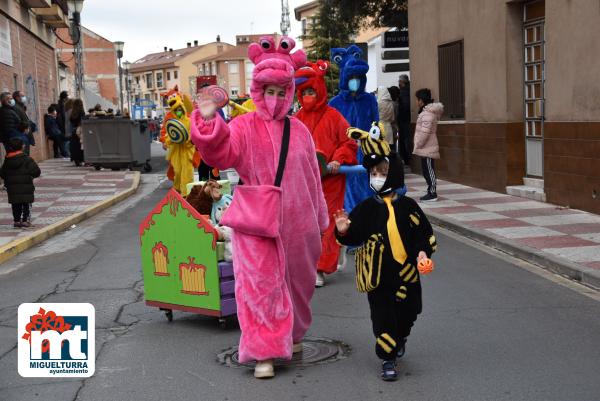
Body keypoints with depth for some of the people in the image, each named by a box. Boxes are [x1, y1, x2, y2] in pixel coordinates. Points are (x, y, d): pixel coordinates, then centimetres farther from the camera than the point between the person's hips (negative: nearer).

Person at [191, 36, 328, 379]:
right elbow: (221, 153, -24)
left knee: (297, 282, 17)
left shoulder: (299, 130, 7)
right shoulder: (244, 127, -4)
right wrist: (209, 123, -41)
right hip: (256, 222, -4)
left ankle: (293, 335, 39)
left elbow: (313, 177, 13)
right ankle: (265, 353, 1)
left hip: (297, 223, 4)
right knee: (260, 285, -5)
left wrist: (320, 218, 16)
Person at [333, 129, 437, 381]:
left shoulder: (407, 206, -1)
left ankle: (399, 340, 45)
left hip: (406, 272, 2)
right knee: (383, 317, -1)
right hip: (377, 274, -1)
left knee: (407, 312, 14)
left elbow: (424, 232, 3)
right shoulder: (366, 208, -2)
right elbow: (355, 236, 1)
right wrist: (344, 231, -19)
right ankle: (388, 359, 9)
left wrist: (422, 251, -12)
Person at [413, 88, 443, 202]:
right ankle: (431, 192, 18)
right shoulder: (428, 111, 16)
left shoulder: (427, 113, -17)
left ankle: (432, 194, -3)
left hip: (427, 148, -10)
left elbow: (425, 132, -23)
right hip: (427, 148, 10)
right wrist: (418, 145, 19)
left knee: (428, 170, -6)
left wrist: (418, 145, -16)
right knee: (427, 170, 12)